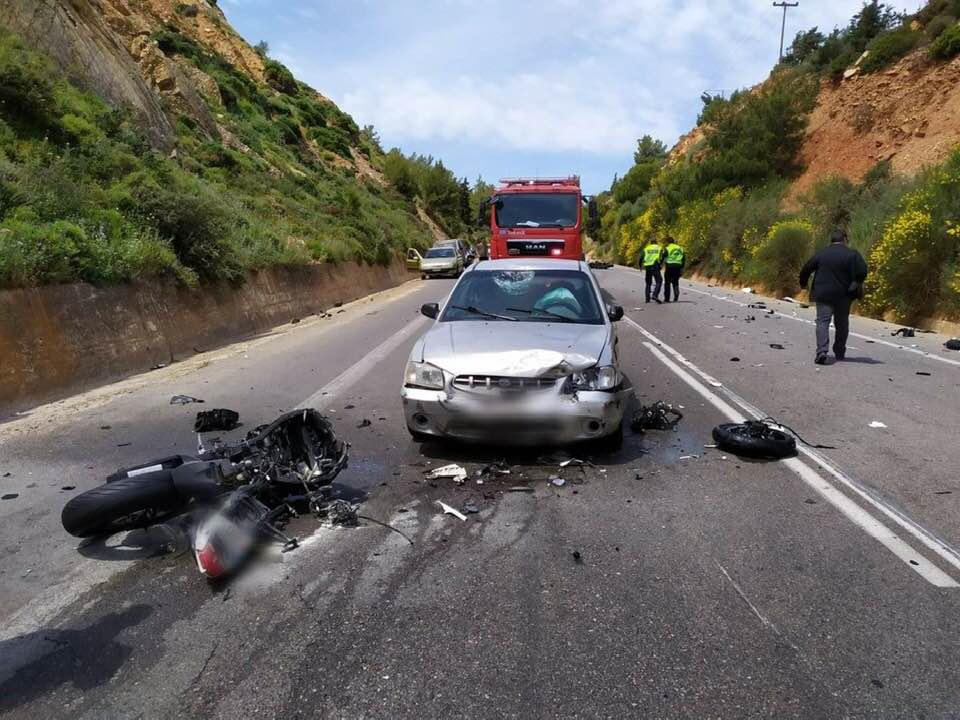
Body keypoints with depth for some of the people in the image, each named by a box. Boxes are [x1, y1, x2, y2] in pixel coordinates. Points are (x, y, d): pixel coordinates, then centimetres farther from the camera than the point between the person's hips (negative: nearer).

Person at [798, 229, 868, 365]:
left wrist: (803, 284, 19)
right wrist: (857, 283, 8)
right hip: (843, 296, 1)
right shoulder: (852, 254, -3)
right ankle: (839, 353, 23)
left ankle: (821, 351, -23)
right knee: (842, 324, 15)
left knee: (822, 322, -4)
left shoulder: (821, 253, 1)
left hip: (823, 295, -1)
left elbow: (806, 269, 2)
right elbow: (862, 271, -12)